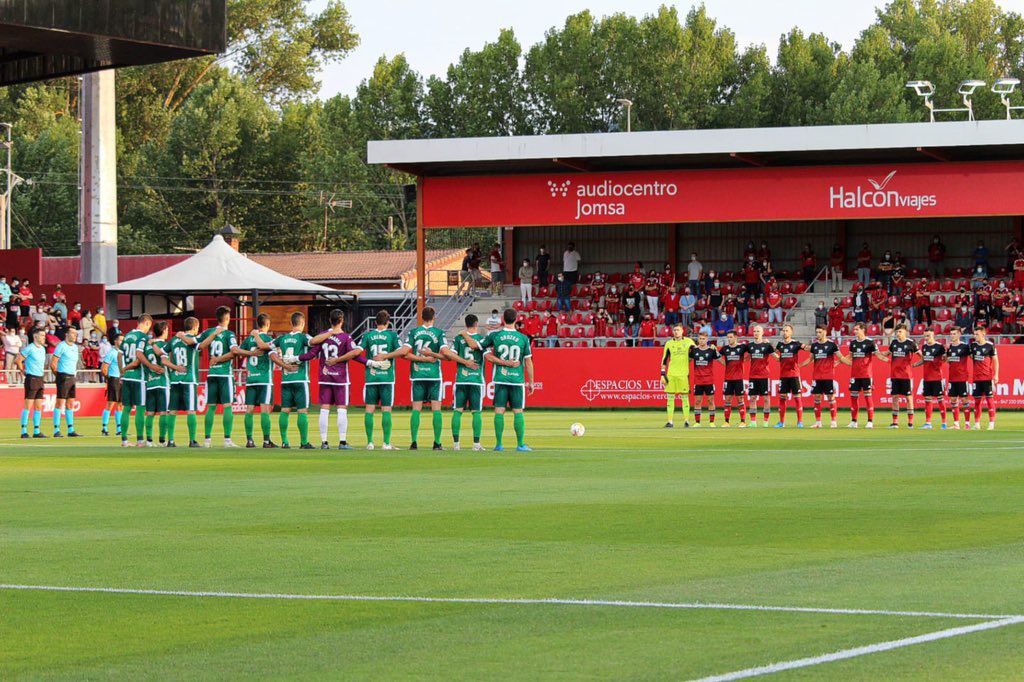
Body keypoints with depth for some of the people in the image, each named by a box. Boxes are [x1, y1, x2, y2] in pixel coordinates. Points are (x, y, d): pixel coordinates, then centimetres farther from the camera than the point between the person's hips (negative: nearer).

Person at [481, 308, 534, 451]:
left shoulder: (494, 335, -1)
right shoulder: (523, 338, -1)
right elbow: (528, 362, 2)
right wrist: (531, 382, 9)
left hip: (500, 379, 0)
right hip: (517, 379, 0)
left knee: (499, 411, 3)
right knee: (518, 411, 3)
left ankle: (498, 444, 2)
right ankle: (520, 445, 1)